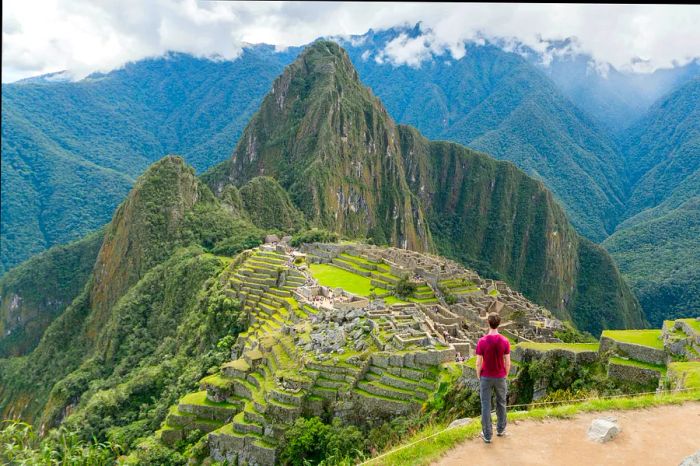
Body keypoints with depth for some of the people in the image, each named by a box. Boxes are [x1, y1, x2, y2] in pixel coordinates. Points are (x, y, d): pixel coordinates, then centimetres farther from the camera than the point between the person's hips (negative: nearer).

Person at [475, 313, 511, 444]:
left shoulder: (482, 341, -19)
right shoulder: (505, 341, -14)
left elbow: (478, 363, -14)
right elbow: (507, 363, -8)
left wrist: (478, 377, 3)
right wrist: (506, 376, 10)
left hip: (486, 377, -2)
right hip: (500, 377, 2)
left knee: (486, 406, 9)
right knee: (501, 403, 23)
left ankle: (487, 434, 14)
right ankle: (500, 429, 36)